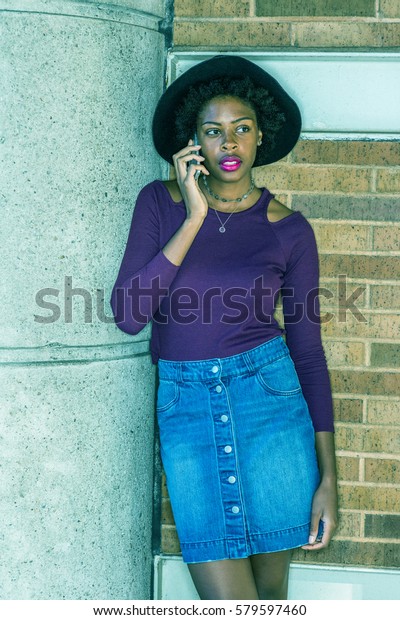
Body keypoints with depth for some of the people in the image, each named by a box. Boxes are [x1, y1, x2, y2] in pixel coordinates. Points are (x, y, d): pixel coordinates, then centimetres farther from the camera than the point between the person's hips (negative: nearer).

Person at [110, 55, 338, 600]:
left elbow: (309, 351, 4)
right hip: (186, 408, 0)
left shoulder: (289, 229, 2)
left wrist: (328, 477, -1)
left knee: (270, 589, 8)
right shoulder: (160, 203, 3)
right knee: (228, 603, -5)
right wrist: (194, 220, -15)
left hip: (268, 396, 0)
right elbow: (128, 314, -9)